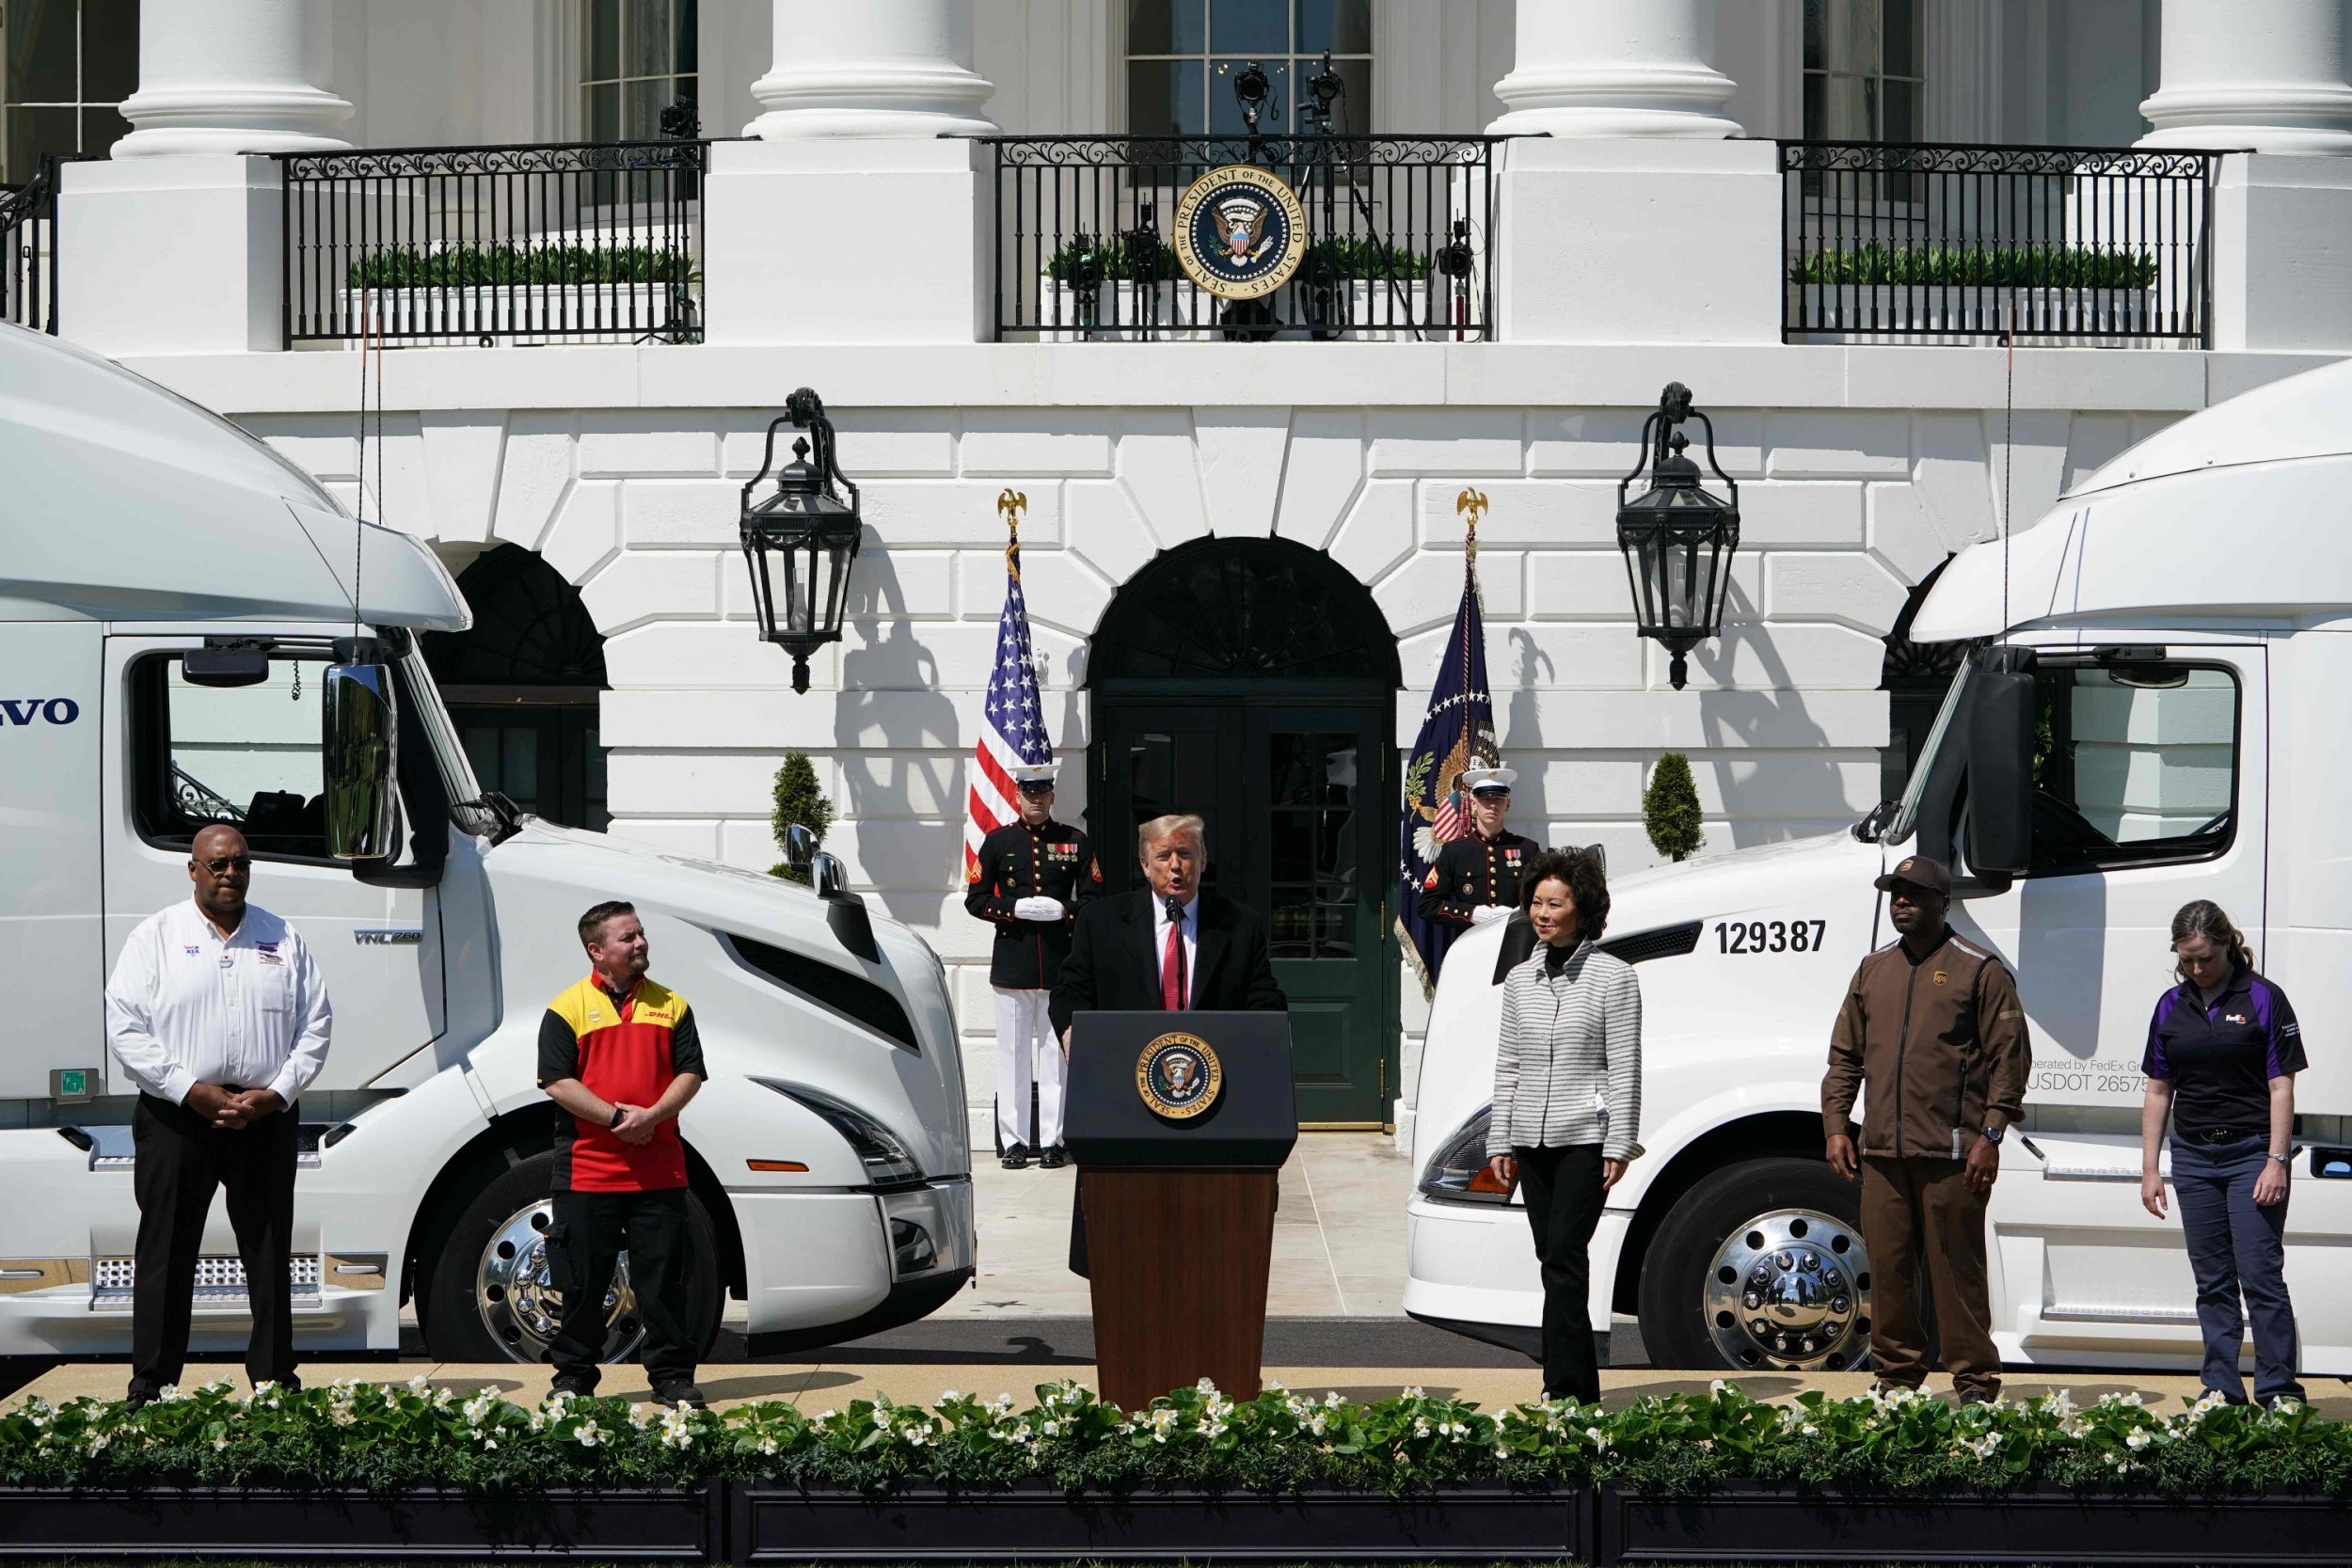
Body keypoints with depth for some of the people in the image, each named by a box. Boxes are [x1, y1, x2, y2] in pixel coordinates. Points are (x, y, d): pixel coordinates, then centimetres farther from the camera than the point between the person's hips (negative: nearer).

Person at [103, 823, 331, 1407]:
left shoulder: (282, 940, 11)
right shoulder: (157, 936, 3)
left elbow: (315, 1025, 9)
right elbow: (126, 1028, -4)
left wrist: (276, 1092, -6)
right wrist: (192, 1090, -12)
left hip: (265, 1118, 2)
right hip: (176, 1118, -2)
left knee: (270, 1255, 5)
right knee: (167, 1255, 0)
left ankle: (275, 1380, 13)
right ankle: (151, 1387, 5)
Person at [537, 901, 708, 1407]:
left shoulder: (670, 1005, 10)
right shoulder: (568, 1009, 1)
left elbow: (690, 1074, 5)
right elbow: (557, 1081, -6)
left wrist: (652, 1116, -12)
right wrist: (616, 1116, -14)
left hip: (659, 1171, 2)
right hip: (588, 1170, -2)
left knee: (662, 1278, 3)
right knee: (582, 1283, 3)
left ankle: (671, 1375, 11)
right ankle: (573, 1378, 13)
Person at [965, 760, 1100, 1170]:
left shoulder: (1075, 842, 8)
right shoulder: (997, 842, 7)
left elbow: (1093, 900, 7)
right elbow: (976, 898, 5)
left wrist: (1063, 912, -13)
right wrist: (1016, 909, -12)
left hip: (1060, 962, 0)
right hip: (1012, 962, 0)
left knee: (1057, 1053, 1)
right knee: (1012, 1052, 0)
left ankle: (1052, 1141, 4)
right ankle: (1014, 1141, 4)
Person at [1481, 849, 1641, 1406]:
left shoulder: (1613, 977, -2)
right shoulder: (1521, 980, 13)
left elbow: (1624, 1068, -5)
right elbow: (1507, 1066, 15)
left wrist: (1619, 1144, -10)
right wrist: (1500, 1141, 10)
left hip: (1585, 1137, -5)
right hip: (1532, 1140, 5)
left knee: (1563, 1256, -14)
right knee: (1554, 1260, 5)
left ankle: (1565, 1387, -17)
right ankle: (1582, 1390, 10)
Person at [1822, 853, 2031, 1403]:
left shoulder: (1979, 971, 0)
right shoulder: (1873, 971, 17)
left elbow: (2010, 1057, -3)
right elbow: (1845, 1055, 21)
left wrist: (1990, 1136, -10)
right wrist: (1836, 1125, 9)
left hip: (1951, 1153, -5)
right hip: (1883, 1152, 5)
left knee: (1956, 1270, -3)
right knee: (1888, 1270, 6)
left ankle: (1975, 1383, 3)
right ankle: (1897, 1375, 15)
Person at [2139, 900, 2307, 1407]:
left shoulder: (2263, 999, -3)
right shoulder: (2172, 1006, 10)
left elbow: (2281, 1086, -5)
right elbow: (2158, 1090, 14)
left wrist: (2276, 1161, -12)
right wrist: (2149, 1169, 9)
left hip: (2251, 1151, -5)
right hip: (2193, 1155, 5)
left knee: (2261, 1276, -9)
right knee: (2212, 1283, 7)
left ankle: (2279, 1392, -6)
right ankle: (2221, 1393, 10)